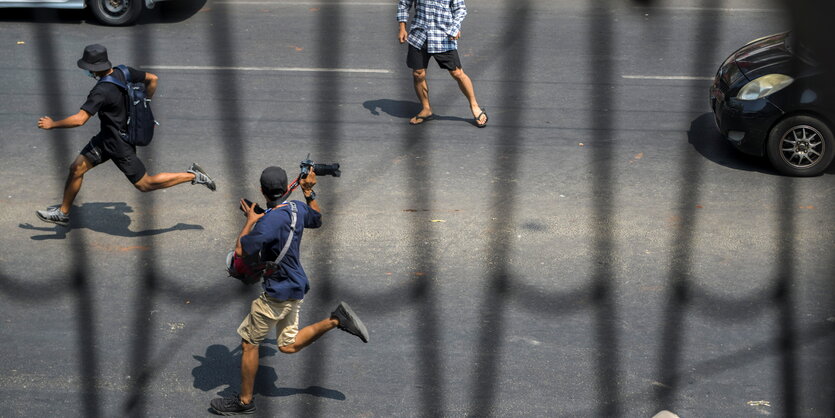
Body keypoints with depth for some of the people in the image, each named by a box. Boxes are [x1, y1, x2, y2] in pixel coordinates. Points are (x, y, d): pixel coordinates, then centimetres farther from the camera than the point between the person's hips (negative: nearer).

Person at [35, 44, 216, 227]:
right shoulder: (123, 72, -6)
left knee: (145, 184, 4)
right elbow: (152, 79, 6)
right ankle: (63, 213, 24)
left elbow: (79, 119, -33)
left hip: (118, 144, -9)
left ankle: (192, 175, 9)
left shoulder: (102, 91, -30)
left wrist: (53, 124, -18)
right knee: (76, 169, 11)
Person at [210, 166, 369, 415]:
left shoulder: (270, 221, -26)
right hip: (295, 287, 9)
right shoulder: (298, 209, 0)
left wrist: (250, 220, -12)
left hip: (278, 291, -9)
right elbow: (317, 219, 22)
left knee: (249, 343, 5)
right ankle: (336, 320, 6)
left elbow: (240, 250, -25)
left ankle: (245, 401, 15)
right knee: (289, 345, 19)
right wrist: (309, 192, 22)